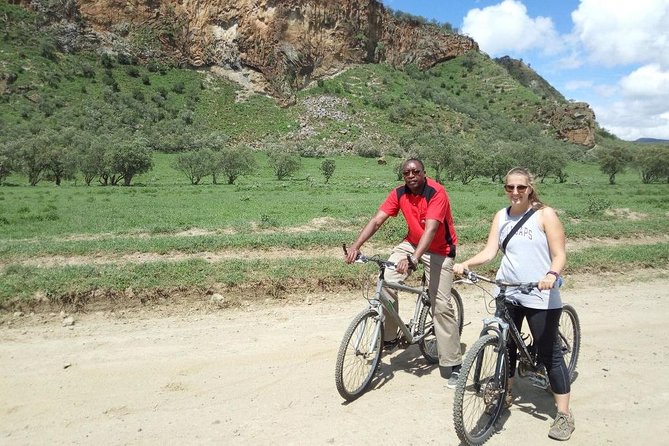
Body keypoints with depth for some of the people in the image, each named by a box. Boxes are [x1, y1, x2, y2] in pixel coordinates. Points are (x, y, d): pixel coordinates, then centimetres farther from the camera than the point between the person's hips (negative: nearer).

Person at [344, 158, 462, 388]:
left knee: (442, 305, -8)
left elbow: (430, 229, -36)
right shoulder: (399, 193, -9)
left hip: (439, 250, -4)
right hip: (412, 243, 5)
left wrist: (413, 259, -50)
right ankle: (389, 338, 4)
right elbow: (376, 220, -15)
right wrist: (355, 246, -28)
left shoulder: (437, 193, -25)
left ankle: (453, 364, 3)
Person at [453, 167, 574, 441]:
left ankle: (564, 414, 16)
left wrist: (552, 275, -31)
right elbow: (490, 251, 0)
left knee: (549, 353, 2)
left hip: (541, 297, -4)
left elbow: (559, 255, -10)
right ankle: (505, 395, 37)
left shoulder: (545, 214, -6)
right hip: (507, 295, 5)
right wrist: (466, 264, -17)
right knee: (506, 346, 16)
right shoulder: (501, 216, 6)